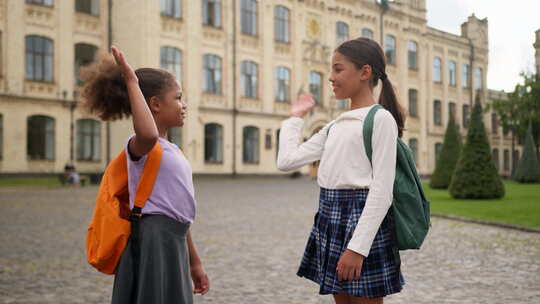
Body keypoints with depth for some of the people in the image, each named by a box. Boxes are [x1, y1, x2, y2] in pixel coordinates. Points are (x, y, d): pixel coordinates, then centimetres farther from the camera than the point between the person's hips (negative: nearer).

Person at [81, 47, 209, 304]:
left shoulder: (172, 150, 18)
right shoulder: (140, 145, -9)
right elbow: (149, 135, -38)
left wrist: (194, 262, 24)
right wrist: (132, 83, -27)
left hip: (173, 243, 9)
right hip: (153, 243, -9)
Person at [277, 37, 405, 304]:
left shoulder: (380, 118, -9)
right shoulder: (334, 127, 14)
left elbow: (382, 190, -16)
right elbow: (287, 161, 10)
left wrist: (357, 247, -22)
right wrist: (295, 117, 19)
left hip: (361, 218, -8)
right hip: (330, 217, 8)